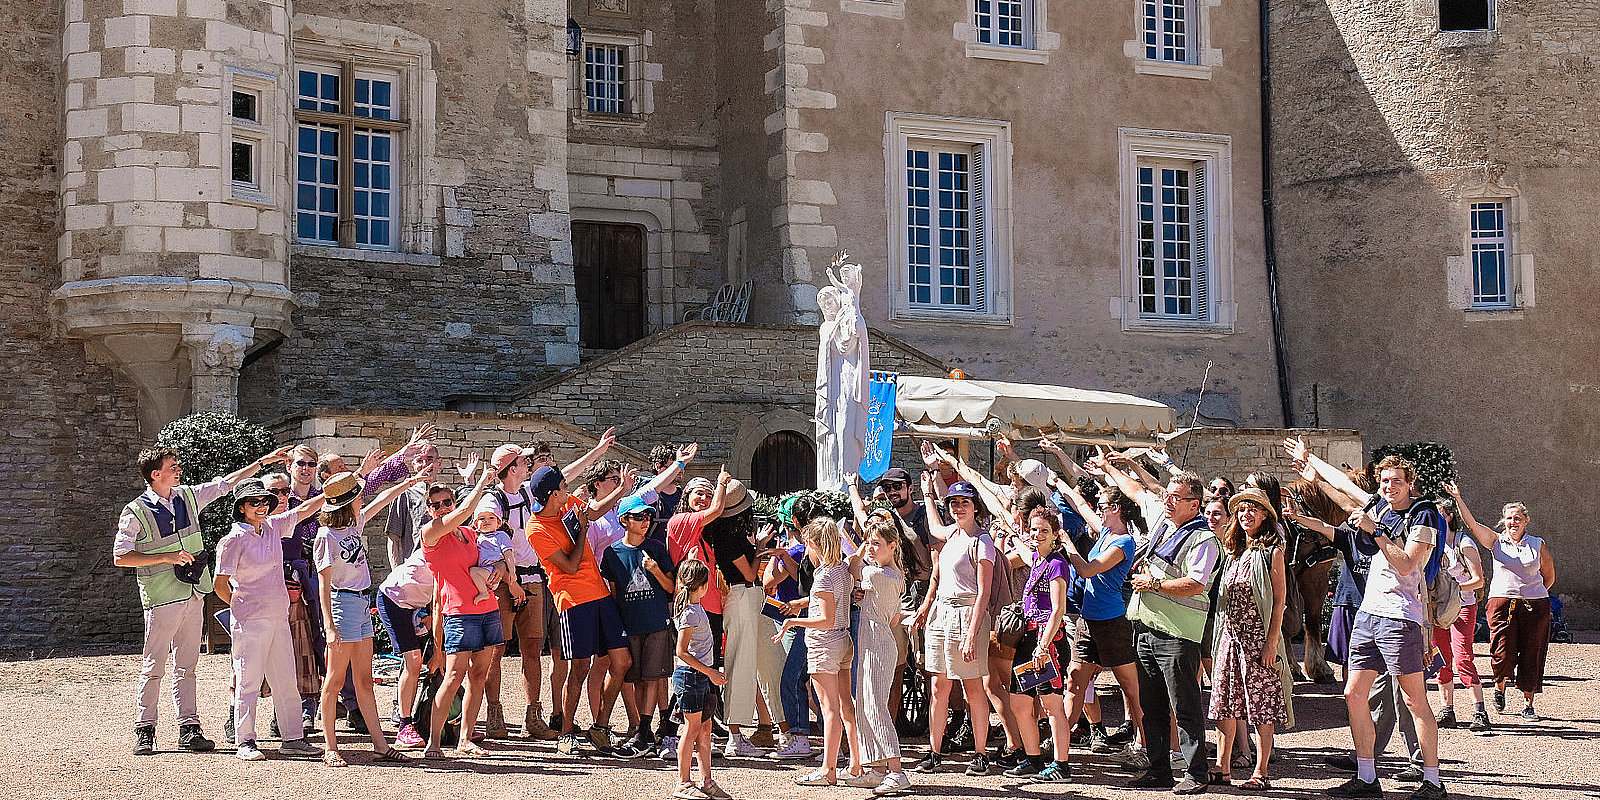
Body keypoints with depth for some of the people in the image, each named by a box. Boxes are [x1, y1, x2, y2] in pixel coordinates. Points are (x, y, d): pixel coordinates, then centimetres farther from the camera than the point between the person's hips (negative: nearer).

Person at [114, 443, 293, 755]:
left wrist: (264, 460, 18)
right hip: (161, 598, -5)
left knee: (186, 664, 7)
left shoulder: (187, 496, 9)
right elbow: (120, 557, -10)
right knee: (154, 667, -2)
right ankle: (144, 730, 7)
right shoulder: (135, 513, -8)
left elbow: (225, 483, 18)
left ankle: (189, 729, 9)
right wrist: (166, 557, -17)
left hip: (193, 594, 6)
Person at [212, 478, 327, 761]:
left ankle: (293, 738, 14)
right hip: (250, 621, -7)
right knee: (249, 681, -2)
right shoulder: (234, 539, -9)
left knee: (286, 680, 8)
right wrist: (242, 607, 3)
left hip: (279, 617, 7)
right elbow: (220, 584, -6)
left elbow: (304, 509, 18)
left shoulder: (273, 527, 9)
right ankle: (245, 742, 4)